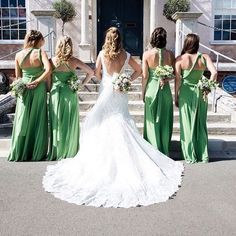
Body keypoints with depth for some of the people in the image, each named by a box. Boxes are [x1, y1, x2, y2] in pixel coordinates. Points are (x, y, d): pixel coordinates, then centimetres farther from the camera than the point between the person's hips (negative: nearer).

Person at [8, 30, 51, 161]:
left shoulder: (18, 55, 3)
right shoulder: (40, 53, -8)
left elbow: (18, 77, 6)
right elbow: (48, 70, -22)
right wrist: (37, 81, -15)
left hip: (24, 89, 3)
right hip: (39, 89, -3)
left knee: (22, 121, 10)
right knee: (38, 120, 7)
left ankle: (19, 153, 16)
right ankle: (37, 154, 13)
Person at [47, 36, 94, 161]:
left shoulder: (53, 61, -3)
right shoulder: (74, 61, -4)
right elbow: (91, 72, -5)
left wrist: (50, 88, 7)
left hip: (56, 93, 1)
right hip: (70, 94, 0)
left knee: (56, 122, 8)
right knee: (70, 122, 9)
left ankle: (56, 152, 14)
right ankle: (69, 151, 15)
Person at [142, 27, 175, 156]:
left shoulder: (147, 54, -10)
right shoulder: (170, 54, -5)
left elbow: (145, 76, -7)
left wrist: (143, 92, 2)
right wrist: (165, 79, -2)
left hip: (151, 88, -1)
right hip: (165, 90, 2)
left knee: (152, 120, 9)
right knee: (165, 121, 12)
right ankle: (164, 151, 21)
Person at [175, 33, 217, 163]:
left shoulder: (180, 59, -8)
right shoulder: (204, 57, -3)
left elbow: (177, 80, -8)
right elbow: (214, 73, -14)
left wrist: (176, 97, 2)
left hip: (186, 93, -2)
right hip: (200, 93, 2)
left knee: (187, 124, 8)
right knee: (201, 124, 13)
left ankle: (190, 156, 14)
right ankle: (203, 155, 20)